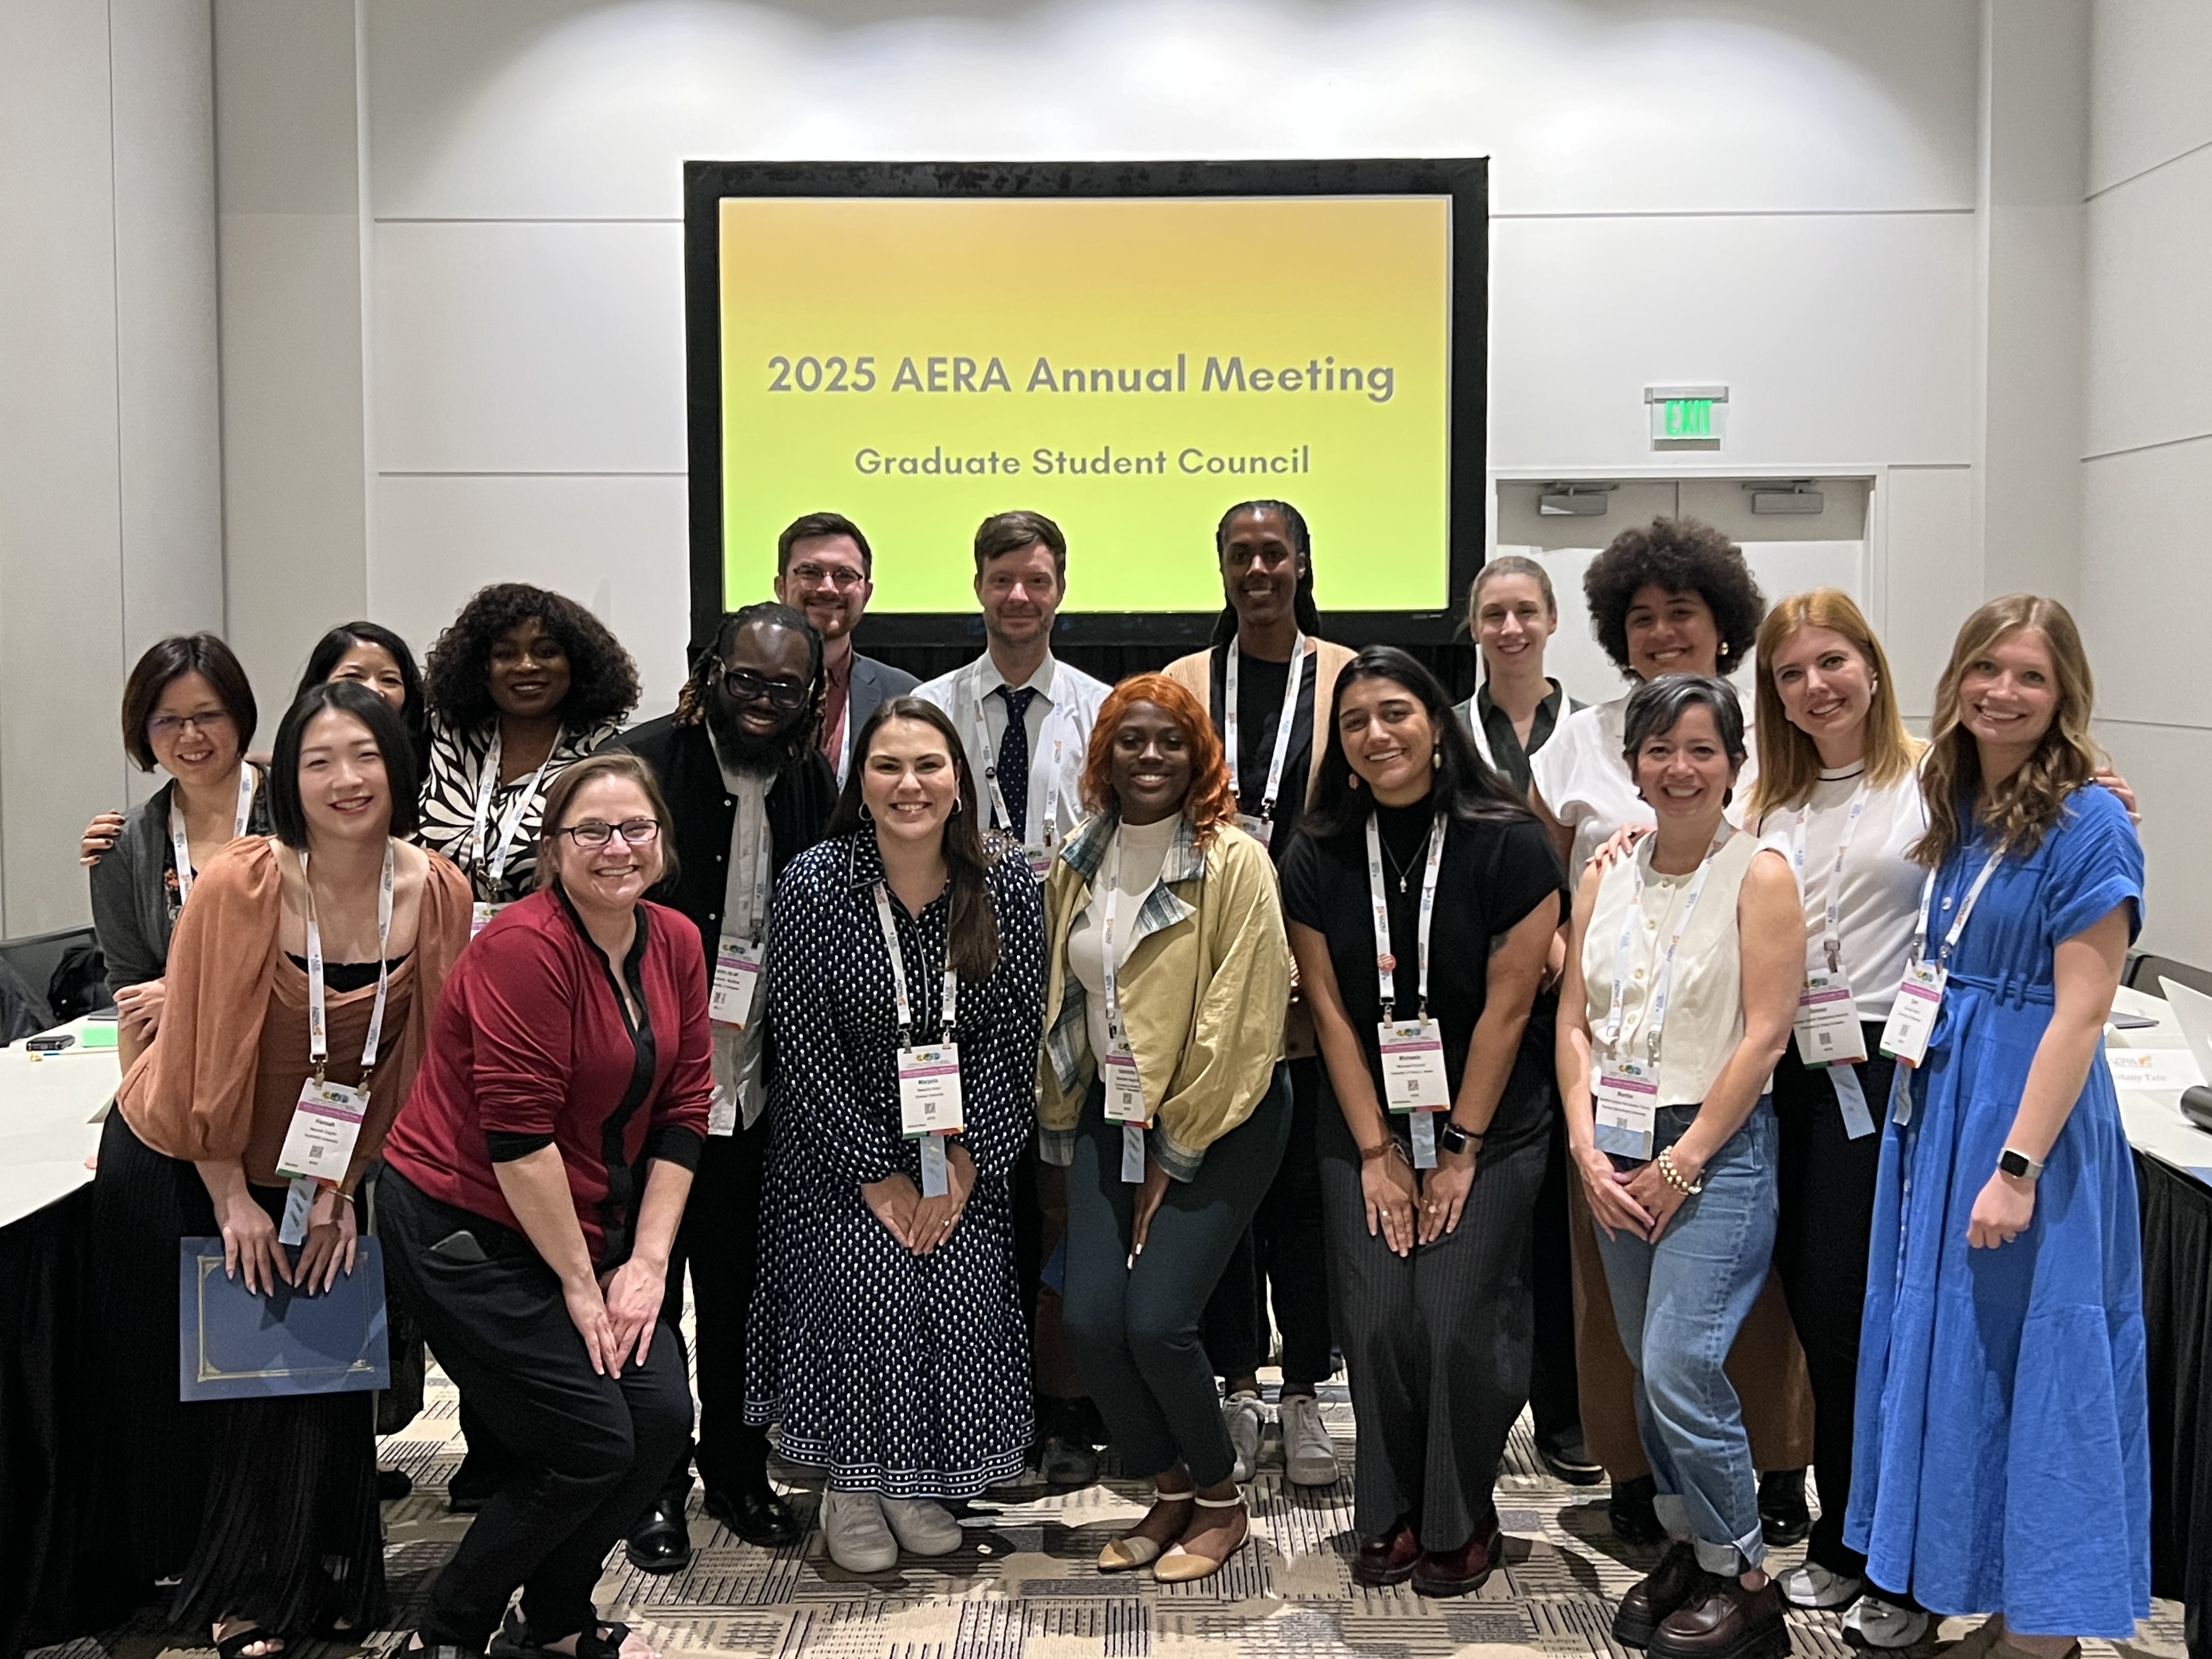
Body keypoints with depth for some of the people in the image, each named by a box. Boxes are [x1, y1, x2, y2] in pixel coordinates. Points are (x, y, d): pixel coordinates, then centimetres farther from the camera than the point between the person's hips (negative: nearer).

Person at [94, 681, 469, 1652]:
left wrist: (343, 1189, -4)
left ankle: (322, 1577, 27)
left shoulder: (439, 895, -15)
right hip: (179, 1163, -3)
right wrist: (232, 1199, -10)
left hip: (321, 1168, 3)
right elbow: (204, 1053, -17)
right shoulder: (238, 886, -26)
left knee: (323, 1370, 6)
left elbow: (411, 1060, -6)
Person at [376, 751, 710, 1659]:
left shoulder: (676, 944, 2)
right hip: (465, 1227, -7)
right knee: (591, 1443, -8)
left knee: (662, 1417, -2)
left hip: (584, 1227, 7)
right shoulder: (524, 947, -21)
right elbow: (517, 1135, -22)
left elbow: (682, 1113, 4)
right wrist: (579, 1284, -15)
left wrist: (647, 1261, -3)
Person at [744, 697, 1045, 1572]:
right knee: (869, 1279, -20)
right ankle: (851, 1490, 2)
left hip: (964, 1146, 2)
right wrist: (879, 1174, -14)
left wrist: (964, 1161, -11)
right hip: (841, 1141, -2)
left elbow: (1015, 1033, -4)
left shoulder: (1007, 885, -7)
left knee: (961, 1285, -15)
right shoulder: (815, 883, -13)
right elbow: (806, 1046, -12)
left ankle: (921, 1484, 9)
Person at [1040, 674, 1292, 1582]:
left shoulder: (1236, 862, -12)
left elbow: (1238, 1022, -14)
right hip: (1110, 1115, 5)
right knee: (1090, 1319, -5)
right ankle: (1169, 1493, 20)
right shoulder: (1077, 867, 6)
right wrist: (1062, 1121, 10)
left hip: (1220, 1119, -5)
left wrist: (1174, 1156, -11)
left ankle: (1221, 1500, 13)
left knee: (1155, 1321, -14)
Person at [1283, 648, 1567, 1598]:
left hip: (1491, 1129, -2)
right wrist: (1378, 1150, -3)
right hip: (1366, 1132, 3)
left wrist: (1459, 1152, -9)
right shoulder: (1319, 858, -1)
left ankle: (1461, 1520, 16)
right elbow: (1331, 1009, 0)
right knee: (1376, 1324, -3)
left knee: (1461, 1324, -7)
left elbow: (1507, 1007, -10)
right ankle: (1389, 1514, 19)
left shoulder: (1507, 845, -10)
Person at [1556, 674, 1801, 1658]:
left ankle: (1744, 1579, 8)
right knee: (1648, 1366, 12)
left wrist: (1682, 1164, -13)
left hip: (1715, 1149, -5)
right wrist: (1589, 1152, -3)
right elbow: (1574, 1020, 8)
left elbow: (1764, 1035, -12)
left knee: (1681, 1369, -10)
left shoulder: (1759, 876, -7)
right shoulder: (1607, 876, 9)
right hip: (1615, 1154, 6)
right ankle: (1685, 1549, 28)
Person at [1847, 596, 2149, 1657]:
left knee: (2025, 1357, 1)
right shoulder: (1956, 808, 8)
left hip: (2026, 1113, -8)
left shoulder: (2087, 823, -14)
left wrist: (2016, 1167, -21)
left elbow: (2081, 1012, -18)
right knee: (1945, 1350, 15)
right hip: (1936, 1103, 8)